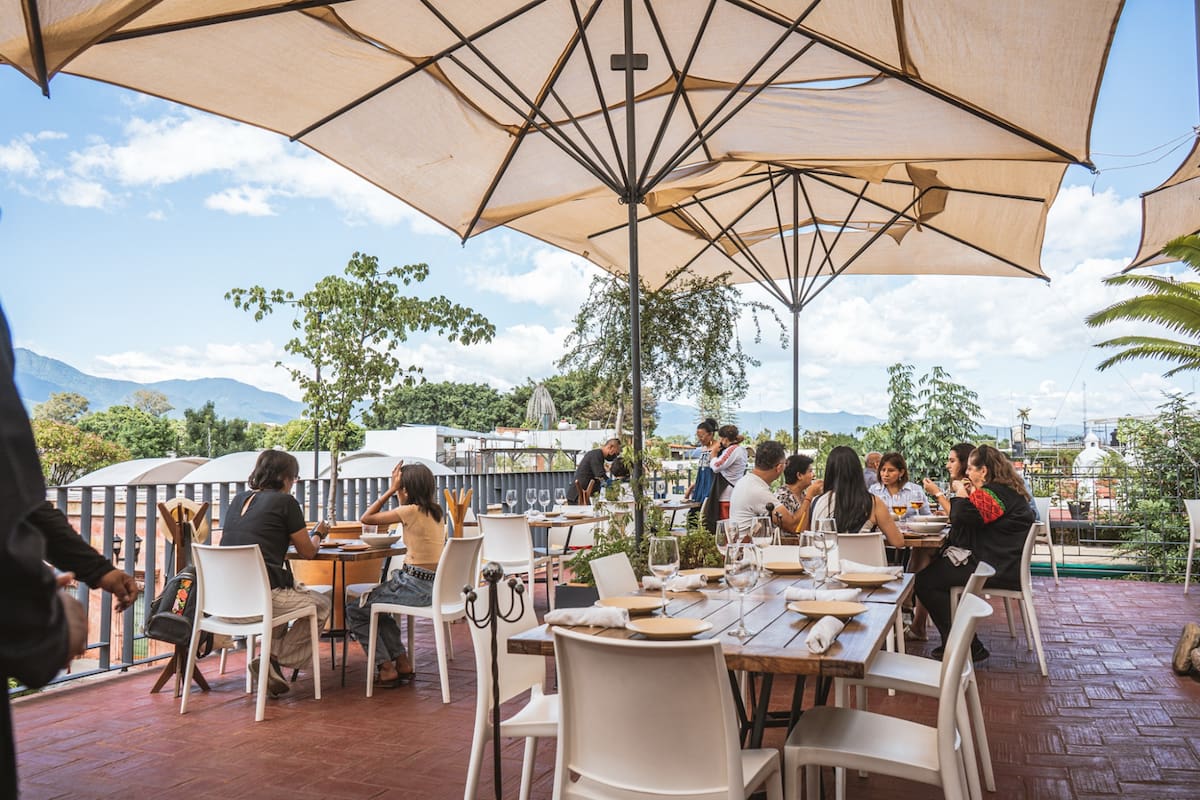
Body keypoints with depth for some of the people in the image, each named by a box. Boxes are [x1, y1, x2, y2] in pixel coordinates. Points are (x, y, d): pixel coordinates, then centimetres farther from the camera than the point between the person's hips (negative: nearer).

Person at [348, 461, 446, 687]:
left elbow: (366, 518, -9)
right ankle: (402, 662, 24)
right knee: (376, 605, 30)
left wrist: (391, 490, -5)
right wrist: (395, 491, 19)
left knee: (355, 612, 8)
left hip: (415, 586, -9)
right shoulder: (435, 511, 7)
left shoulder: (411, 511, -16)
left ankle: (386, 668, 7)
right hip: (434, 586, 9)